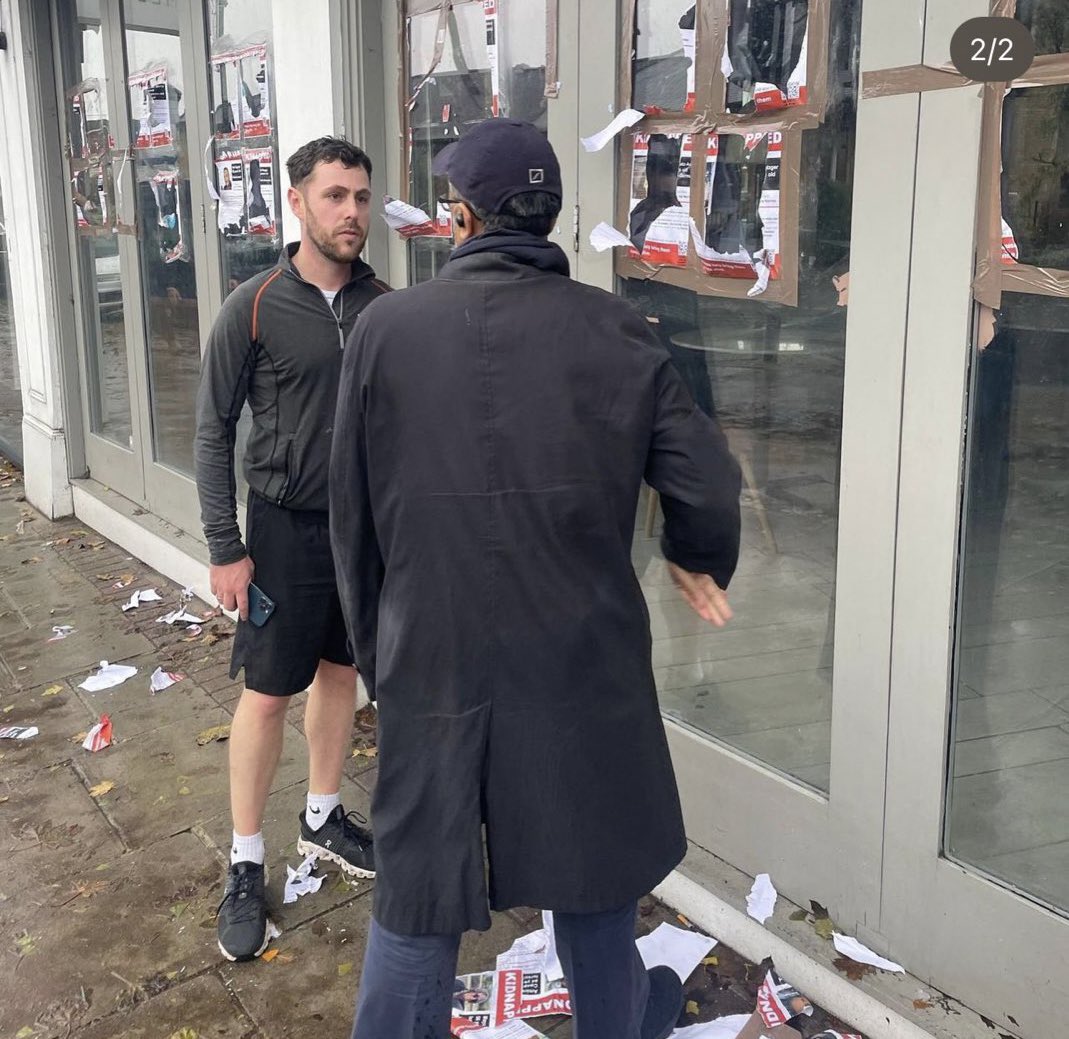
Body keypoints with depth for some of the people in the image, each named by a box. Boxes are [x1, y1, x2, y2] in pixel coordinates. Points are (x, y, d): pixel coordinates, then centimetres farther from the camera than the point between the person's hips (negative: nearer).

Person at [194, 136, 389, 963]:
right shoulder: (255, 307, -11)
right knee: (268, 694, 3)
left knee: (341, 674, 16)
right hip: (288, 528, -4)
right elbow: (213, 431, -7)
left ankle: (323, 818, 36)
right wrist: (226, 549, -10)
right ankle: (246, 866, 18)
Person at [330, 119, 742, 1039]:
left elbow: (353, 513, 0)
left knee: (419, 891, 12)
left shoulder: (387, 327, -5)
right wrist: (699, 562, 13)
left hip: (433, 659, 0)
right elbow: (707, 483, -8)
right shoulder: (613, 331, -7)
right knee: (591, 861, 21)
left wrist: (373, 645, 12)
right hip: (583, 655, 1)